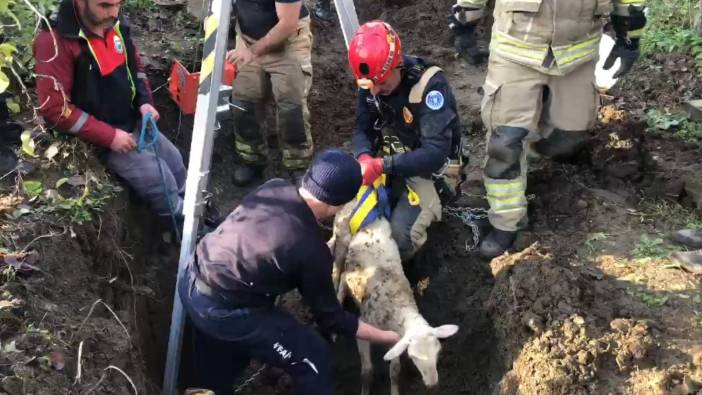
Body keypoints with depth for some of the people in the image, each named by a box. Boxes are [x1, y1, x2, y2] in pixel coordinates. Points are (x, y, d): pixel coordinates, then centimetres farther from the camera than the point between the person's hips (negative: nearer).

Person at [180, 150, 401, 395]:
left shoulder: (274, 188, -5)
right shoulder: (311, 251, -21)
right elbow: (330, 319, -7)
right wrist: (390, 337, 3)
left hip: (191, 281, 8)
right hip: (223, 311, -7)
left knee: (213, 374, 31)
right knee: (312, 359, 6)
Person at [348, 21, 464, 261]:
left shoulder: (430, 85, -28)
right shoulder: (370, 82, -8)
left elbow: (436, 153, -33)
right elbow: (363, 129, -4)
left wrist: (382, 166, -42)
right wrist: (364, 158, -28)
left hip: (429, 170, -6)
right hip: (388, 162, 6)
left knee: (399, 235, -25)